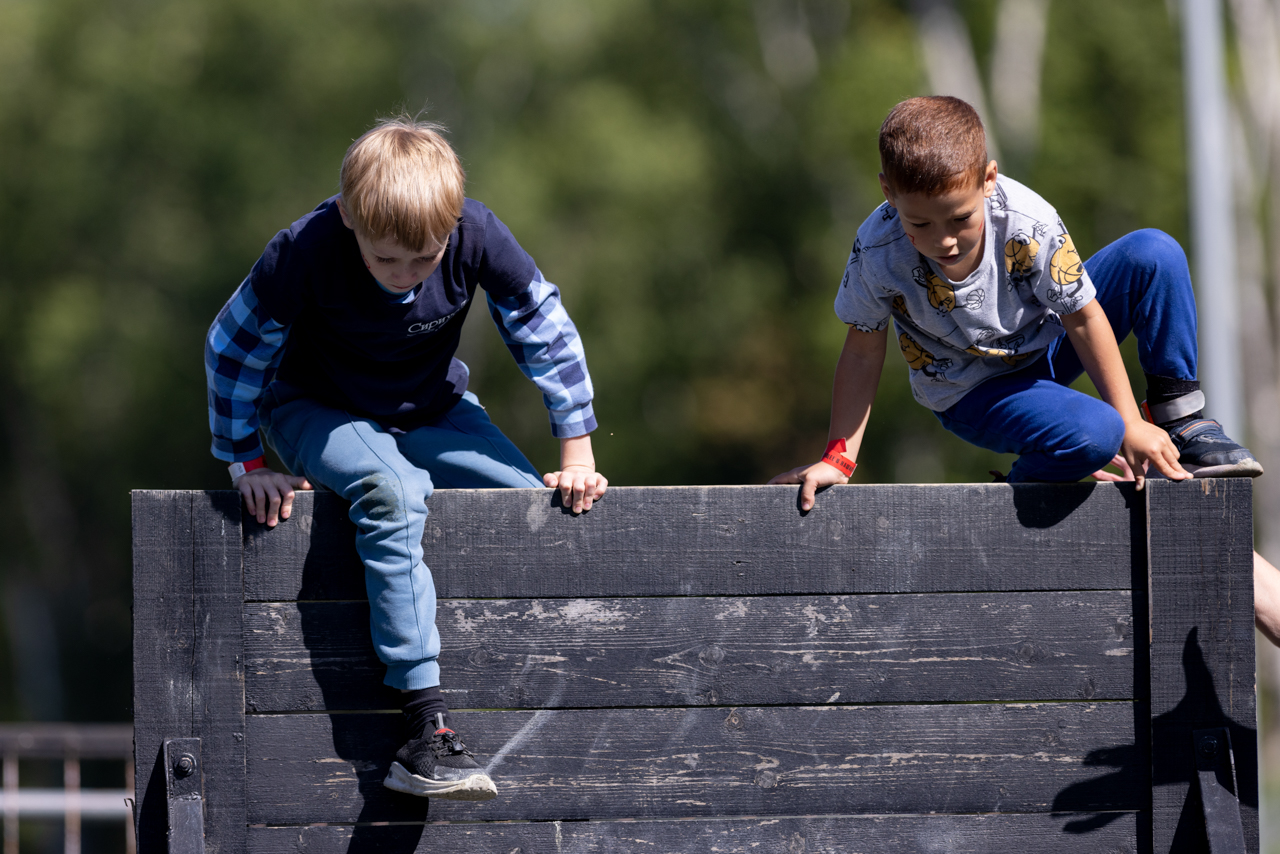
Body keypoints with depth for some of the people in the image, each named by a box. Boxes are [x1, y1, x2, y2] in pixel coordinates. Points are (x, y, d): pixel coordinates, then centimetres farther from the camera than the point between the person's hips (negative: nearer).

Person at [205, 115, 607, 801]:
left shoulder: (477, 237, -24)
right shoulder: (303, 253, -31)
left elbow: (549, 337, -9)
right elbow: (231, 349, -15)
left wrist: (576, 458, -7)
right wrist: (247, 464, -11)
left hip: (432, 409, 4)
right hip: (318, 410, -4)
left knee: (539, 503, -17)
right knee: (392, 490, -35)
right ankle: (426, 730, -39)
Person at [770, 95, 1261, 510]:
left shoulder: (1028, 224, -30)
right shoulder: (877, 254, -30)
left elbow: (1082, 318, -17)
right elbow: (863, 350, -14)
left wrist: (1130, 422, -14)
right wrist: (838, 459, -18)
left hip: (1046, 345, 3)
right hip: (974, 392, -3)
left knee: (1155, 254, -18)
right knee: (1094, 436, -33)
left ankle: (1181, 423, -2)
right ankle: (1023, 487, 1)